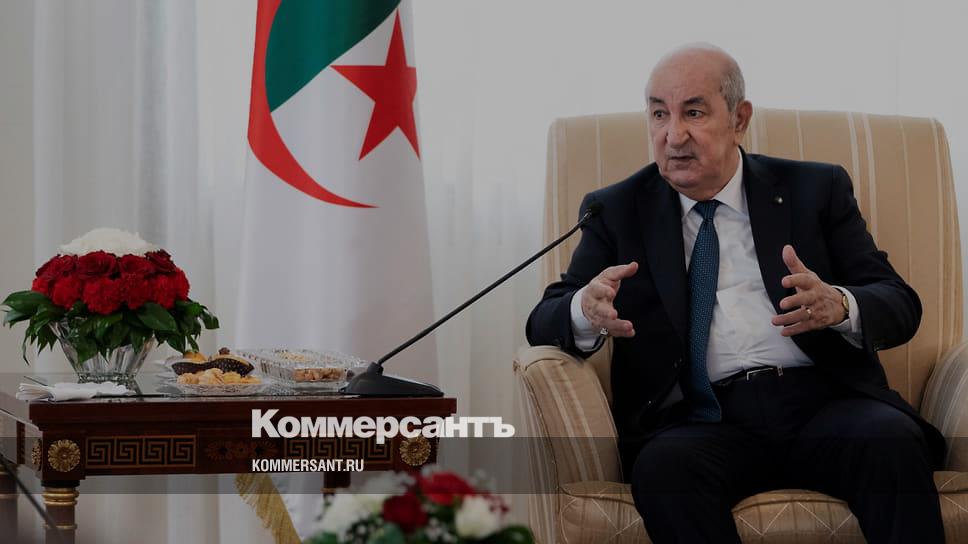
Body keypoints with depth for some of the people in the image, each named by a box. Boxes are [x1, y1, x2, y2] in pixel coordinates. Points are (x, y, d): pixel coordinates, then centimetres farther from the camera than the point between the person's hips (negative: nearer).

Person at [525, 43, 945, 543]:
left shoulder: (815, 190, 16)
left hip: (822, 400, 0)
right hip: (703, 420, 0)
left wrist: (840, 306, -16)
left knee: (893, 440, -32)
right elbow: (544, 322, 9)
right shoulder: (618, 211, 17)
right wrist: (586, 311, -17)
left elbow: (900, 305, 9)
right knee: (665, 466, -34)